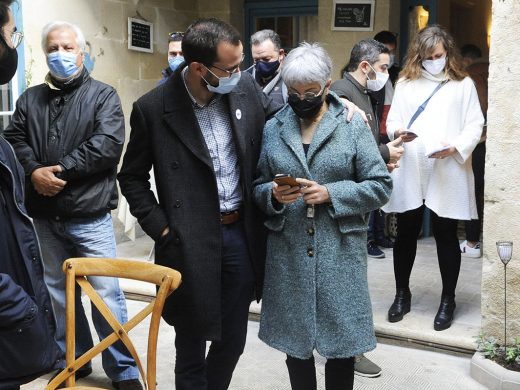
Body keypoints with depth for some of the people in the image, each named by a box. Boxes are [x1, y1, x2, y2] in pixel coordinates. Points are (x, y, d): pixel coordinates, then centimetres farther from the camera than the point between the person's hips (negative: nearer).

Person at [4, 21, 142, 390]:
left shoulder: (103, 95, -1)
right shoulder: (30, 99, 12)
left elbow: (108, 144, -14)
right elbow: (14, 139, 3)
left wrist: (60, 169, -16)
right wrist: (33, 171, -16)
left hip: (89, 216, -5)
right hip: (45, 216, 5)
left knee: (106, 294, -2)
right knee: (59, 292, 15)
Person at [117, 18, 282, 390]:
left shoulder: (246, 86, -3)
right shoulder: (153, 108, -12)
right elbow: (132, 177, -1)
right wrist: (162, 229, -8)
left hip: (242, 234, 4)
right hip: (191, 244, -3)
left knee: (232, 340, 17)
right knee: (192, 346, 12)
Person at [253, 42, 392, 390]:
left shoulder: (353, 126, -1)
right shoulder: (273, 129, 7)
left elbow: (381, 186, -3)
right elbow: (257, 186, 10)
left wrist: (331, 194, -15)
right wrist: (273, 195, -12)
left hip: (340, 252, -2)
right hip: (288, 253, 2)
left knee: (342, 342, 5)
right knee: (294, 340, 12)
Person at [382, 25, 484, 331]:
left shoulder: (463, 84, 5)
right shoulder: (406, 83, 12)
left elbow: (475, 125, 0)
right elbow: (392, 119, 8)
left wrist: (454, 148, -17)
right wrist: (398, 132, -15)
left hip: (447, 173, -2)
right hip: (410, 171, 2)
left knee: (446, 236, 5)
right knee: (406, 234, 9)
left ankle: (448, 300, 19)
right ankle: (402, 294, 26)